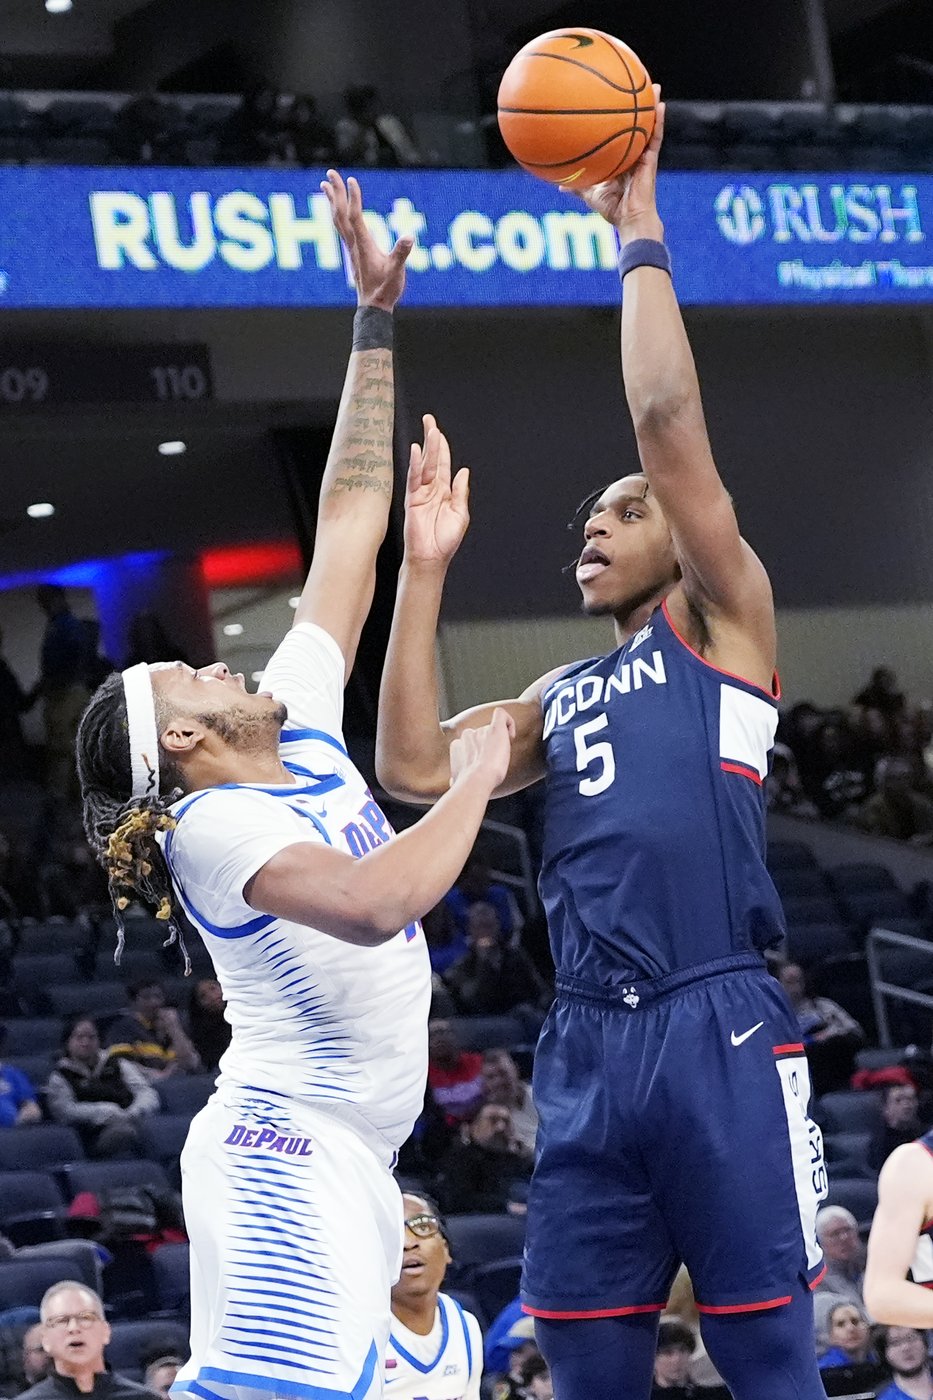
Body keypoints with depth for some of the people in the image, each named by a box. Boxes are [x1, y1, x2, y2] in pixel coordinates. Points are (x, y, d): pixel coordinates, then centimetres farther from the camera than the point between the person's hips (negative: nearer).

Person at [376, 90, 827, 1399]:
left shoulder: (721, 624, 9)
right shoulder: (563, 696, 25)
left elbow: (670, 425, -4)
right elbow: (414, 767, 11)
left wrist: (639, 232, 1)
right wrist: (425, 567, 12)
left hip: (719, 1033, -6)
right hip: (589, 1048, 6)